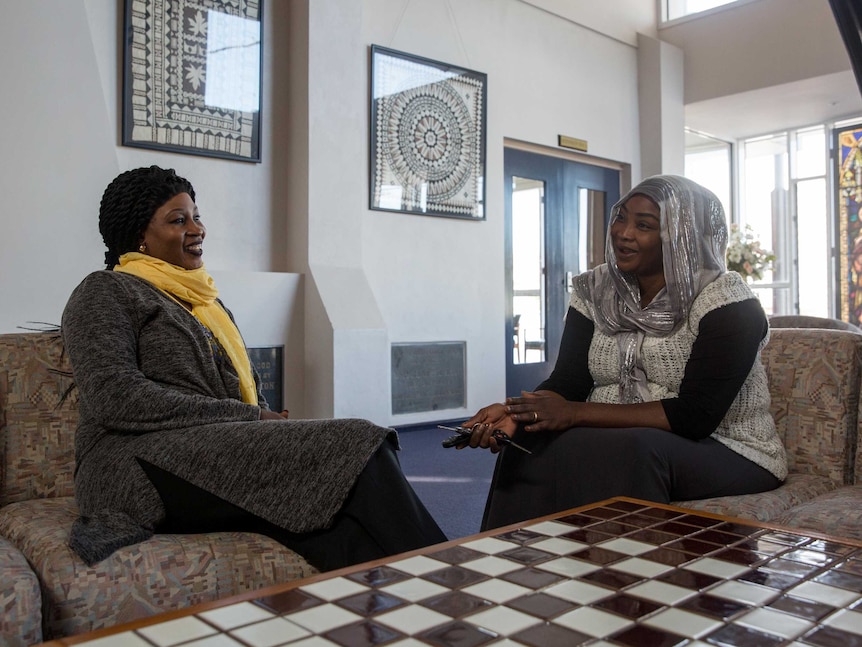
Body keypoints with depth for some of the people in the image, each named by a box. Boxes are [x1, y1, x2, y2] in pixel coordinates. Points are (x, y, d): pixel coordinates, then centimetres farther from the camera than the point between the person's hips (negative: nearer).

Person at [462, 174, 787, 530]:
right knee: (530, 442, -22)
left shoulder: (725, 300, -14)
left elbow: (695, 416, -20)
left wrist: (575, 413, -24)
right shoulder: (595, 289, 4)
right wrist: (513, 411, -23)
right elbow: (566, 381, -1)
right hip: (615, 438, 5)